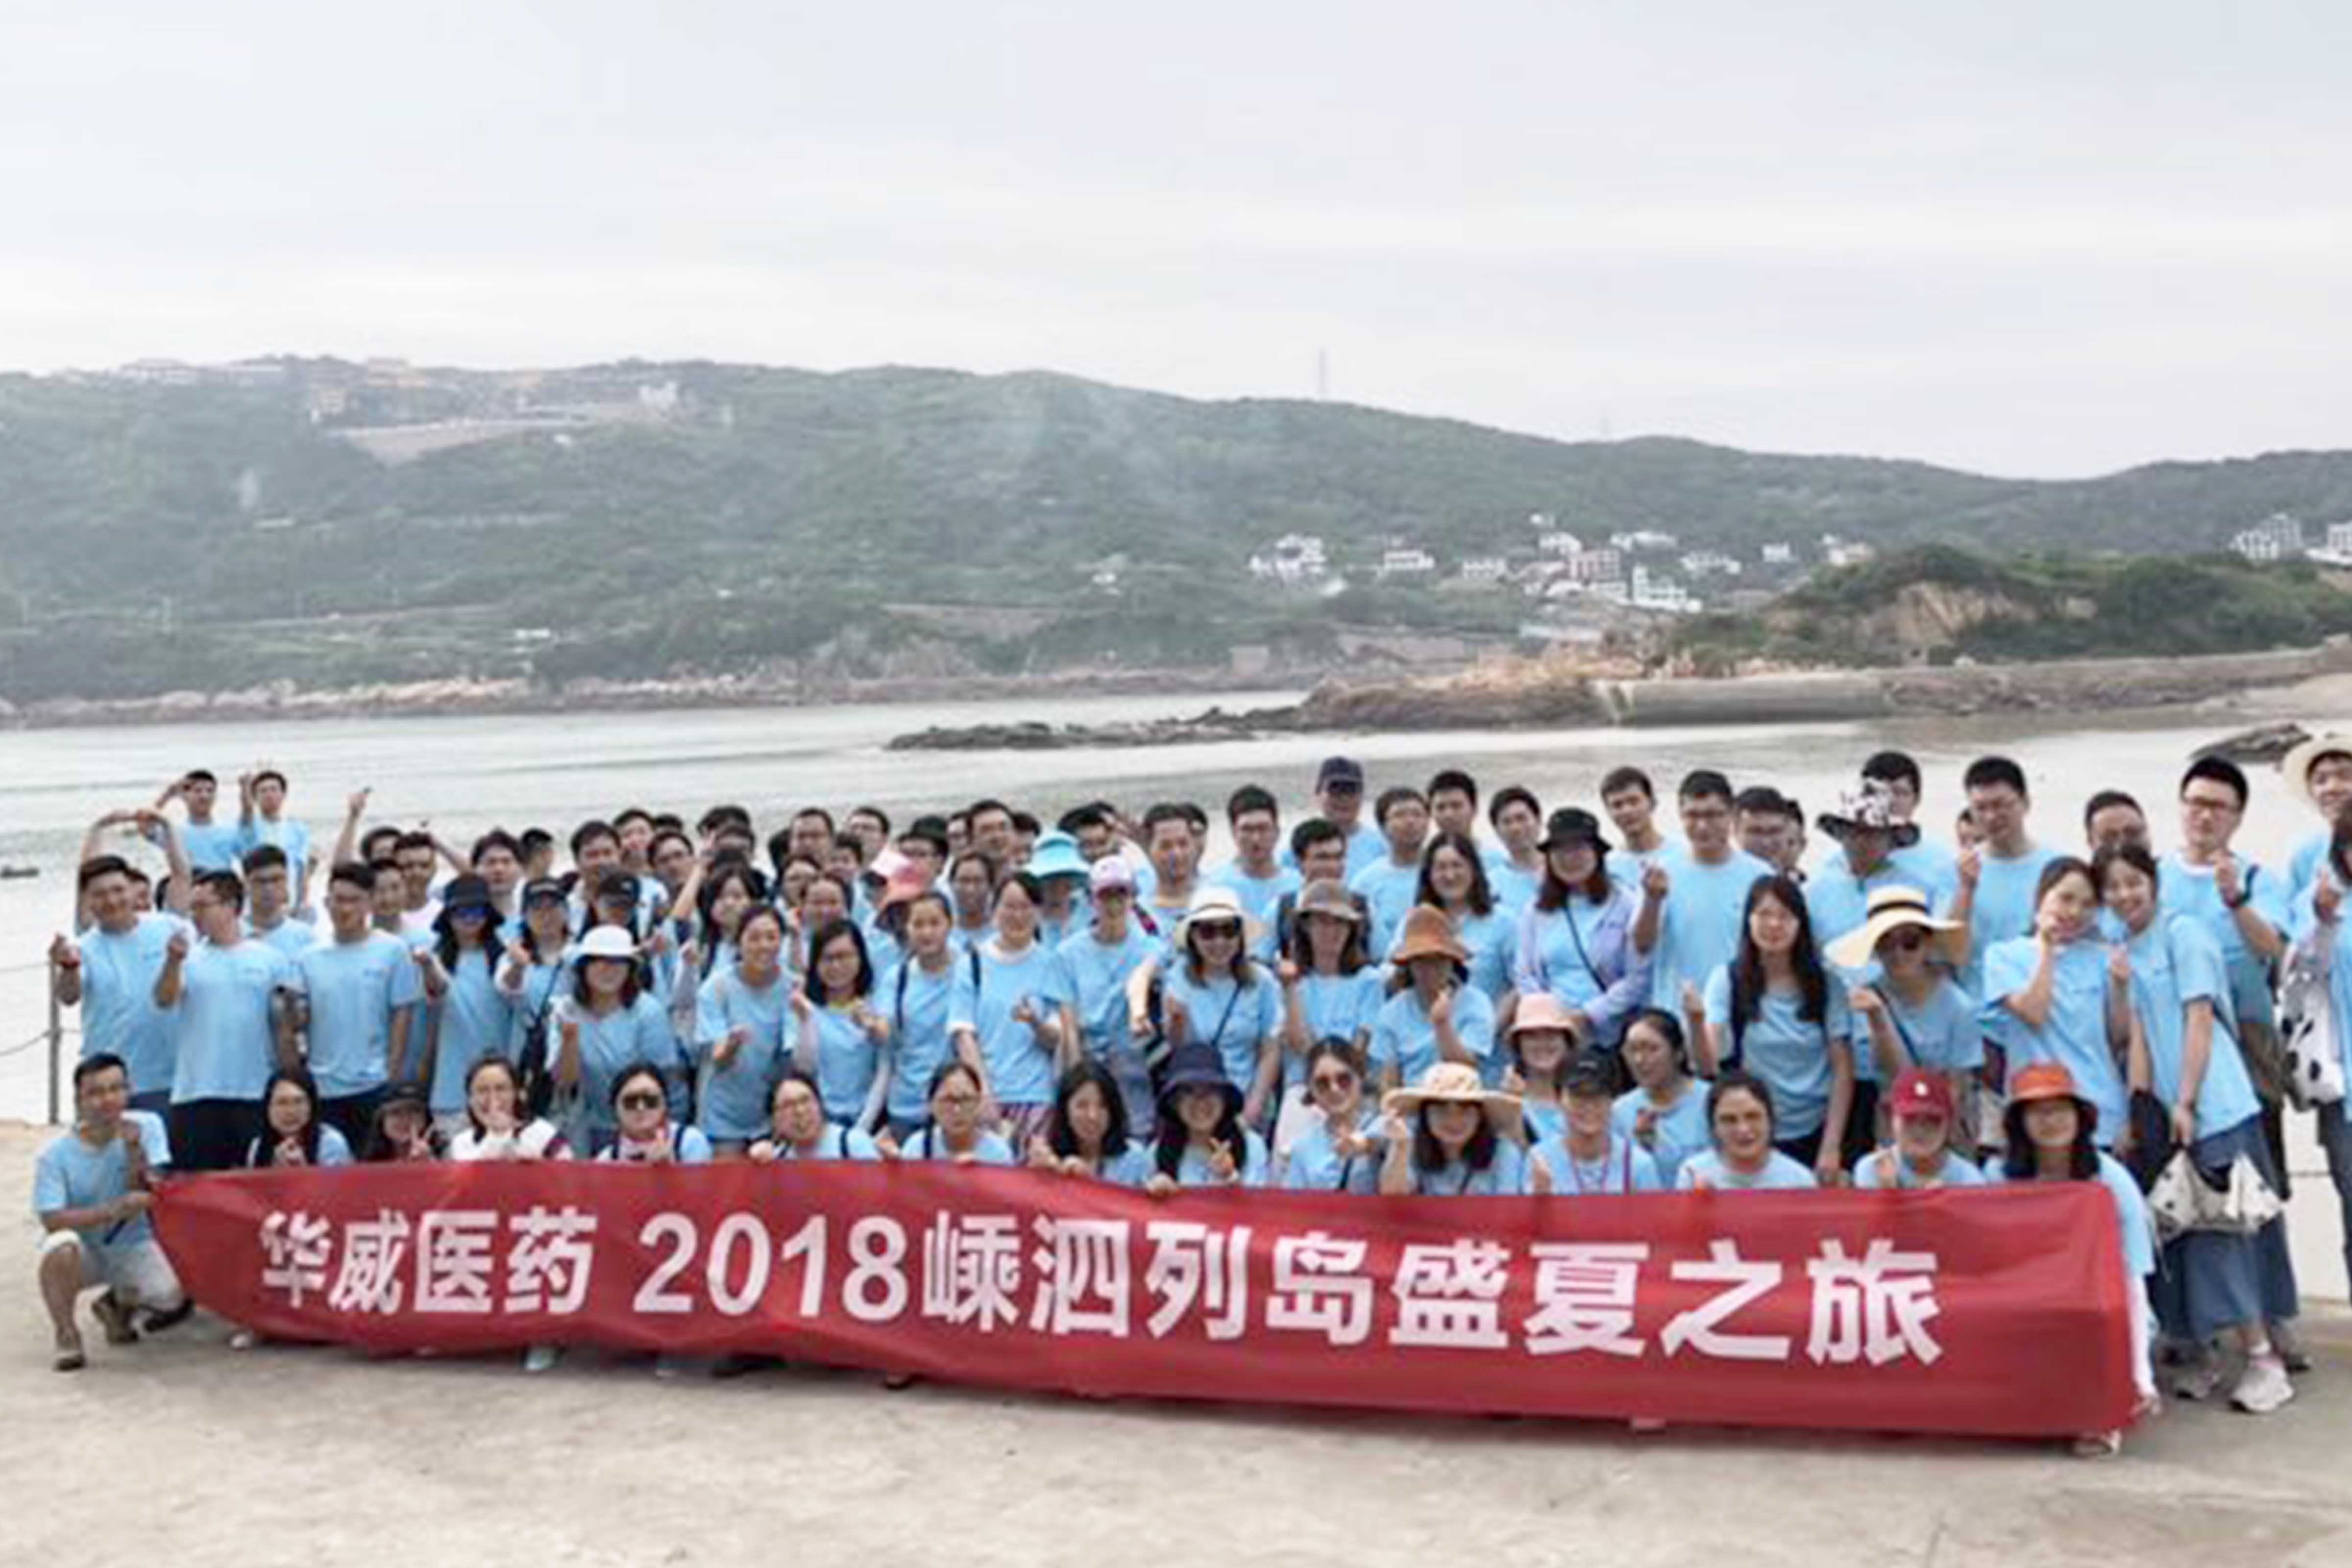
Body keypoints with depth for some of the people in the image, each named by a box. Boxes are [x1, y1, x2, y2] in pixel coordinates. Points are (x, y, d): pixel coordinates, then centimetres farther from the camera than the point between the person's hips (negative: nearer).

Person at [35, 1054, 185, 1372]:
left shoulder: (147, 1127, -10)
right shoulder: (55, 1154, -15)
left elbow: (147, 1195, -15)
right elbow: (52, 1219, -23)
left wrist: (134, 1150, -30)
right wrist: (114, 1210, -35)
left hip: (131, 1246, 2)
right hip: (83, 1252, -2)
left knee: (171, 1295, -24)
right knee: (61, 1244, -37)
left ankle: (118, 1304, 14)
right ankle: (65, 1333, -11)